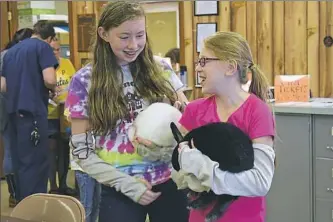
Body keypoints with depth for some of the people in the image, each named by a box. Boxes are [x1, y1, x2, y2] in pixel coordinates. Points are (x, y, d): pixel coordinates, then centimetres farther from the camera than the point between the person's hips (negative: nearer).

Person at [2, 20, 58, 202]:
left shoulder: (11, 51, 17)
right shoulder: (43, 47, -3)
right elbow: (49, 80, -16)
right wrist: (53, 89, 5)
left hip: (13, 111, 7)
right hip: (32, 110, -7)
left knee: (19, 160, 15)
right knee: (35, 162, -3)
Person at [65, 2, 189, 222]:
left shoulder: (160, 69, 3)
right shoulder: (85, 81, -4)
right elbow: (81, 150, -3)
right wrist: (126, 183, -13)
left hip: (169, 182, 3)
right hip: (119, 191, -2)